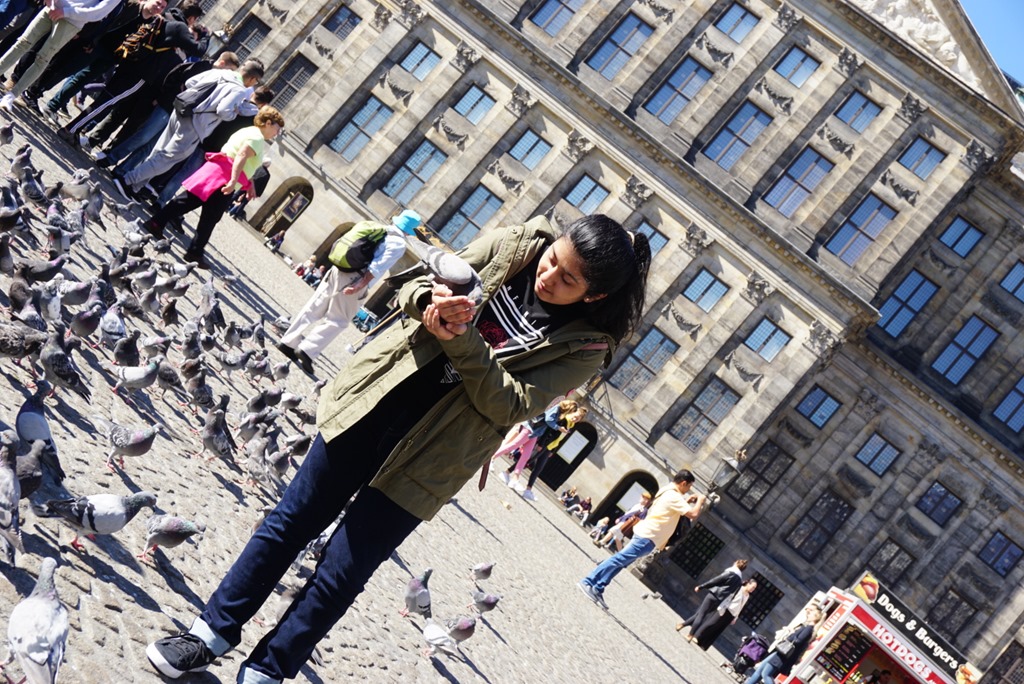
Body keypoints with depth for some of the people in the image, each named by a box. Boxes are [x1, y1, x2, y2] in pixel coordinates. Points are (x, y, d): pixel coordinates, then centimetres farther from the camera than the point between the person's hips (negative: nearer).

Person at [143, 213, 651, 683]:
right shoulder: (513, 246, -3)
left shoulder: (585, 346, -11)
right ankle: (213, 633, 24)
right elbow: (416, 286, 4)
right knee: (291, 523, 10)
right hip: (371, 410, 3)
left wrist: (462, 341, -26)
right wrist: (430, 300, -19)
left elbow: (512, 403, -16)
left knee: (341, 575, 3)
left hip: (423, 459, -3)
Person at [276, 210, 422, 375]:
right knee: (336, 321, 4)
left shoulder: (375, 227, 16)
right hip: (352, 281, -6)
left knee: (312, 309, 12)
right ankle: (307, 351, -4)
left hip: (337, 270, 6)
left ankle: (288, 342, 16)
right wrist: (359, 287, -20)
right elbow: (377, 268, -17)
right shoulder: (398, 244, -4)